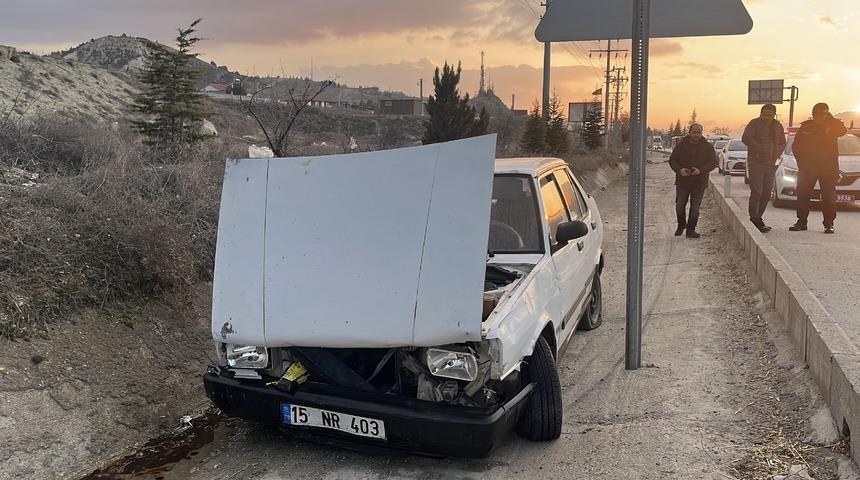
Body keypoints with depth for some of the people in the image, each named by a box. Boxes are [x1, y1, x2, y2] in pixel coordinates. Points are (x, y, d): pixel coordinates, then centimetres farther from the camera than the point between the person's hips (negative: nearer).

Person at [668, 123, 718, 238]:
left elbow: (714, 162, 1)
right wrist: (679, 169, -14)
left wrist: (701, 170, -16)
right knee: (679, 206, 3)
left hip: (699, 182, -1)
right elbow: (672, 160, 6)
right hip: (682, 181, 1)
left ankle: (691, 230, 13)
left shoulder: (707, 147, 0)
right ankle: (681, 225, 28)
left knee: (695, 209, 1)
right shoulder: (681, 145, 2)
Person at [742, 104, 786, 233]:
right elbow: (746, 138, -17)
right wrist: (760, 149, -20)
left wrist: (777, 155, 4)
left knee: (766, 193, 8)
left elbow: (782, 143, 22)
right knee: (756, 192, -11)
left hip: (770, 164, 6)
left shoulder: (778, 126, 14)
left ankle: (758, 218, 17)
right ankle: (754, 219, -9)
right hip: (756, 163, -6)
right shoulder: (755, 123, -4)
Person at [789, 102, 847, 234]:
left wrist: (830, 118, -18)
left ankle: (829, 224, 5)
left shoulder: (833, 125, 4)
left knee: (829, 196, 0)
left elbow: (842, 131, -20)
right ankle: (801, 222, 9)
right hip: (807, 167, 1)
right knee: (803, 194, 1)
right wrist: (801, 162, -1)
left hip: (828, 167, -1)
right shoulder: (806, 126, 6)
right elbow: (796, 146, 8)